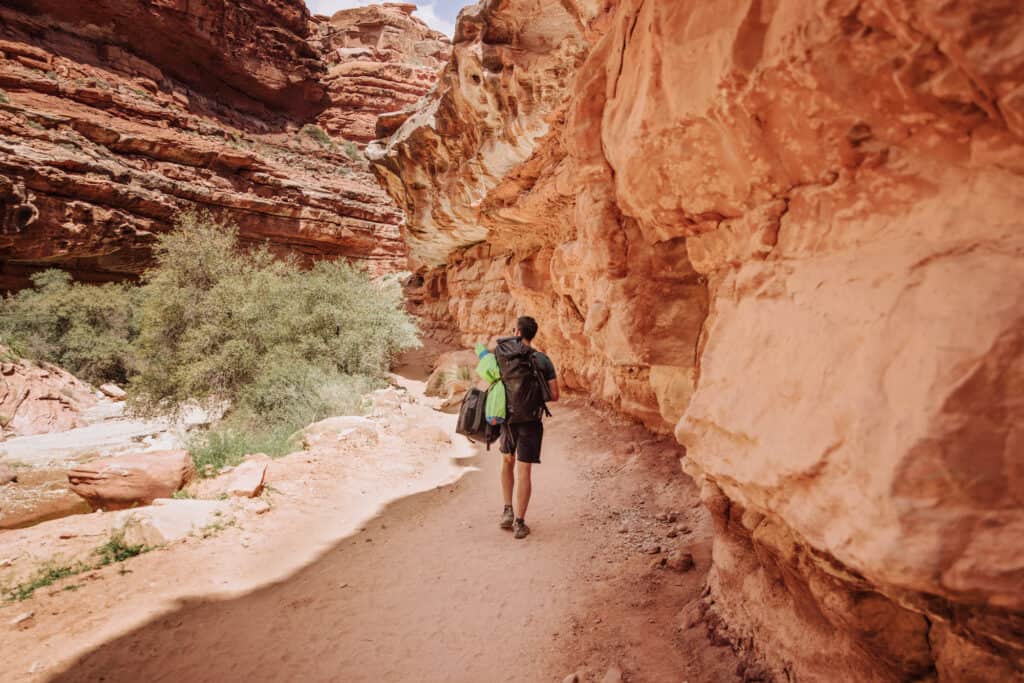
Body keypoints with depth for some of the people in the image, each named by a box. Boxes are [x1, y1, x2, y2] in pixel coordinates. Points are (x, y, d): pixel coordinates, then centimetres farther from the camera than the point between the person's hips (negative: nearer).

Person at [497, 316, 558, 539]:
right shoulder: (543, 360, -2)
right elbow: (554, 395, -3)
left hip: (508, 418, 1)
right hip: (531, 421, -1)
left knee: (508, 461, 23)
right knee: (523, 471, 4)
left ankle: (508, 511, 21)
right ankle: (519, 523, 8)